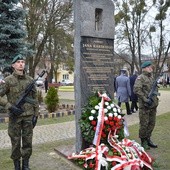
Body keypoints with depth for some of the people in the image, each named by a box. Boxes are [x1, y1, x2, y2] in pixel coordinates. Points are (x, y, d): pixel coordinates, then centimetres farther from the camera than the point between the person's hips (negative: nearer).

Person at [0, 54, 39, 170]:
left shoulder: (30, 80, 6)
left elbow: (35, 98, 10)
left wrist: (36, 114, 5)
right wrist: (10, 107, -16)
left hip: (28, 116, 2)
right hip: (15, 116, -2)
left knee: (28, 142, 8)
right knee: (15, 142, 7)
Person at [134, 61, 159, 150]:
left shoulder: (152, 77, 16)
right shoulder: (140, 78, -9)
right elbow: (136, 89, -21)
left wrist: (156, 100, 13)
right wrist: (145, 99, -22)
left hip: (153, 105, 8)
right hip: (145, 106, -8)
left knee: (152, 123, 13)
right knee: (144, 124, -1)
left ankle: (148, 139, 26)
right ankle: (143, 141, 12)